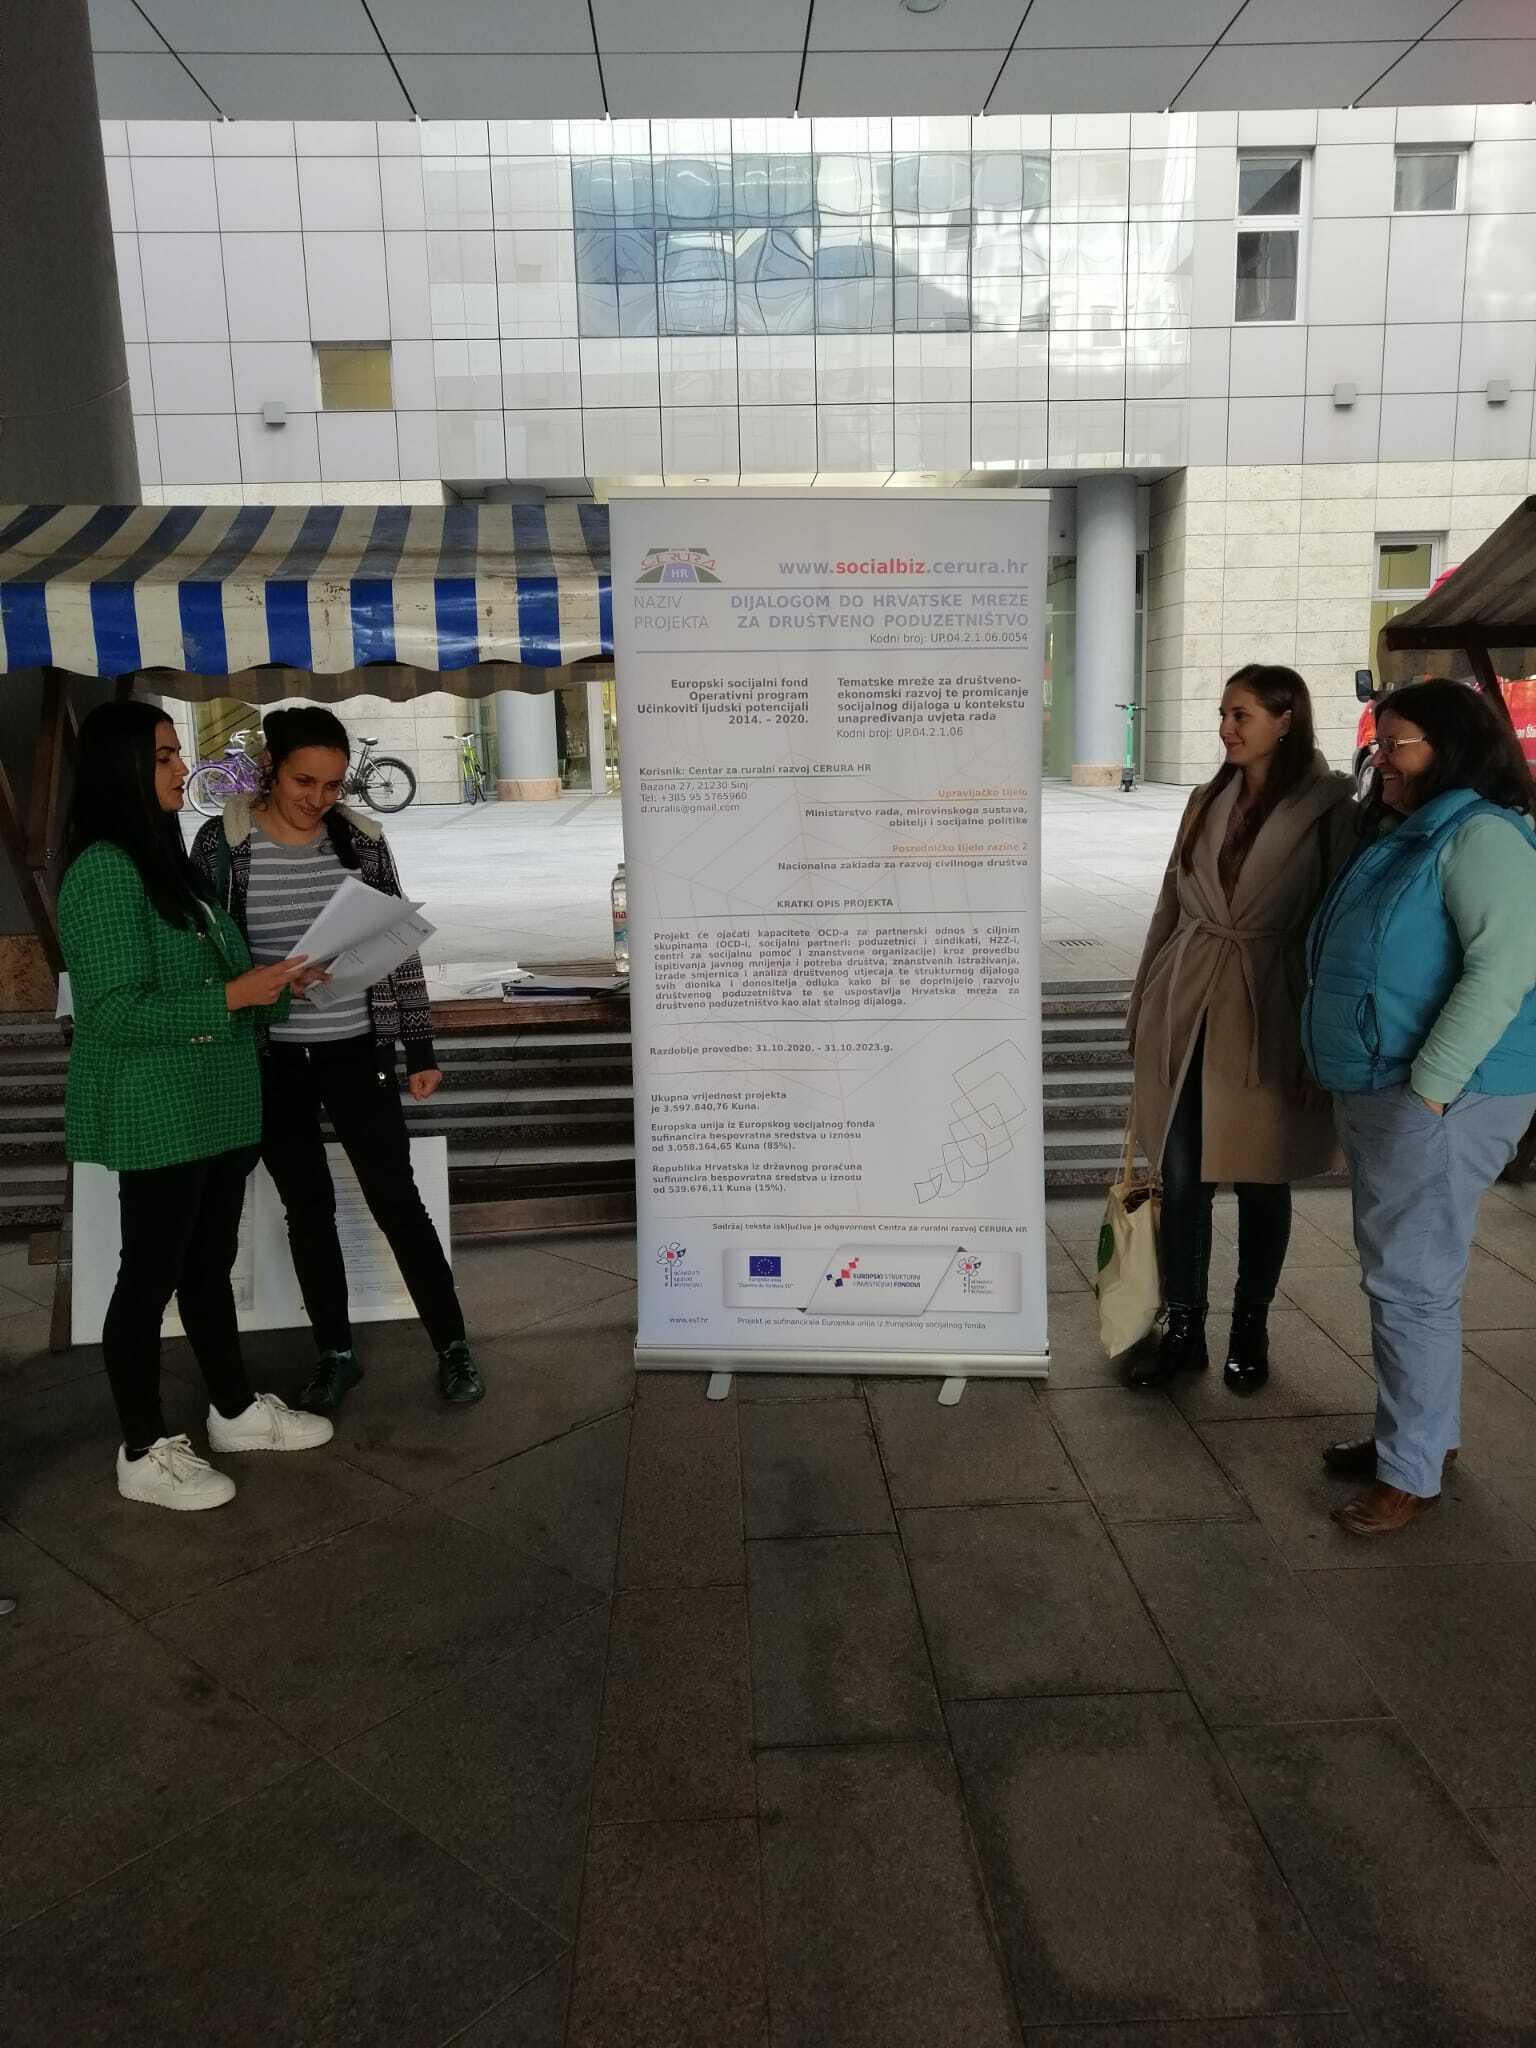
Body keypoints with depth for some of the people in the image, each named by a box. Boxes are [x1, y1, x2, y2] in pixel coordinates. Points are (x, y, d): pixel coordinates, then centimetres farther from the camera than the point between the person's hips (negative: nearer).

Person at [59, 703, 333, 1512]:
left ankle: (234, 1409, 34)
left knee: (209, 1264, 19)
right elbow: (117, 1010, -23)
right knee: (150, 1276, 4)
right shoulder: (104, 872, -18)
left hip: (216, 1104, 9)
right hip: (155, 1114, -9)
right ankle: (143, 1453, 19)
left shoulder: (165, 859, 11)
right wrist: (235, 996, -22)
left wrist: (270, 979, 1)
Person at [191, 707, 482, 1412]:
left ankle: (452, 1346, 17)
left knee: (396, 1199, 3)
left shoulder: (361, 840, -2)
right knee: (308, 1208, 11)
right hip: (269, 1059, 0)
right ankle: (336, 1355, 27)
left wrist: (420, 1049, 2)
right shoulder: (222, 843, -5)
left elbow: (398, 946, 2)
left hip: (354, 1051, 0)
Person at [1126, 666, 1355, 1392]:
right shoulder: (1207, 802, 10)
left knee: (1261, 1182, 10)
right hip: (1186, 1012, 4)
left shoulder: (1328, 808, -6)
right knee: (1180, 1177, 7)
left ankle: (1250, 1332, 28)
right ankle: (1182, 1329, 22)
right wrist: (1146, 1003, 13)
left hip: (1268, 1018, -4)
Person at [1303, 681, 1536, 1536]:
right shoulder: (1403, 838, 17)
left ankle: (1412, 1473, 9)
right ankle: (1421, 1431, 32)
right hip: (1378, 1092, 10)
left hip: (1440, 1101, -10)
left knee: (1412, 1282, -4)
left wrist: (1430, 1083, -24)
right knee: (1398, 1272, 17)